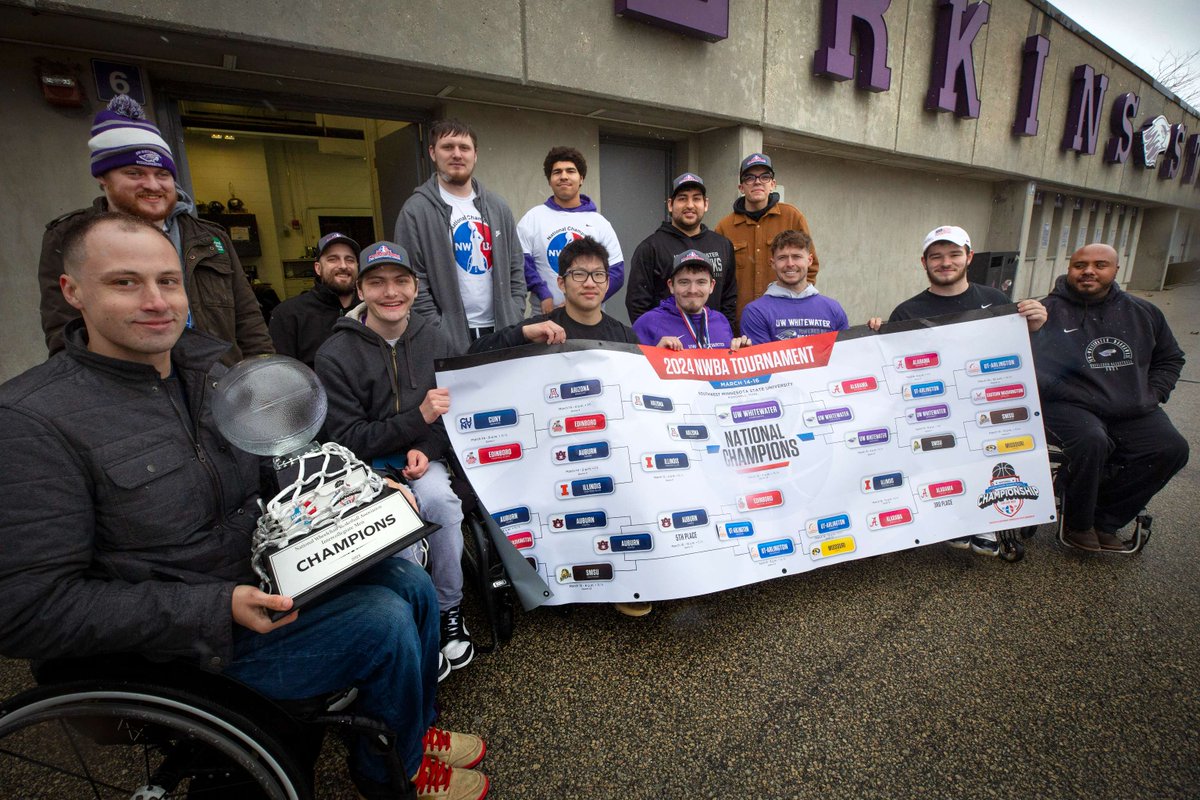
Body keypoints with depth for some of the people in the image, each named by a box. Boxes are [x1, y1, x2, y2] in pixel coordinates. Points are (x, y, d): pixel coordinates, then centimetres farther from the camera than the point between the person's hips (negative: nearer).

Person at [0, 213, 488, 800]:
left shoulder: (210, 370, 4)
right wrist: (218, 609, -26)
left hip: (274, 573, 7)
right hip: (188, 638, -7)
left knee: (412, 583, 0)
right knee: (383, 620, -19)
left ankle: (414, 731, 25)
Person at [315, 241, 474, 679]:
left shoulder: (435, 340, 2)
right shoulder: (335, 355, -8)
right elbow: (345, 440, -9)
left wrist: (427, 450, -14)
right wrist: (418, 417, -20)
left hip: (424, 459, 2)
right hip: (365, 465, -2)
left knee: (439, 499, -30)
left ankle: (449, 610, -7)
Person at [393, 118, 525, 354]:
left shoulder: (497, 206, 11)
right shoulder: (416, 211, -3)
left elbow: (516, 268, 11)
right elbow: (413, 283, -7)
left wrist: (516, 321, 2)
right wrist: (438, 335, -13)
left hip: (502, 332, 4)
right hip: (450, 339, -4)